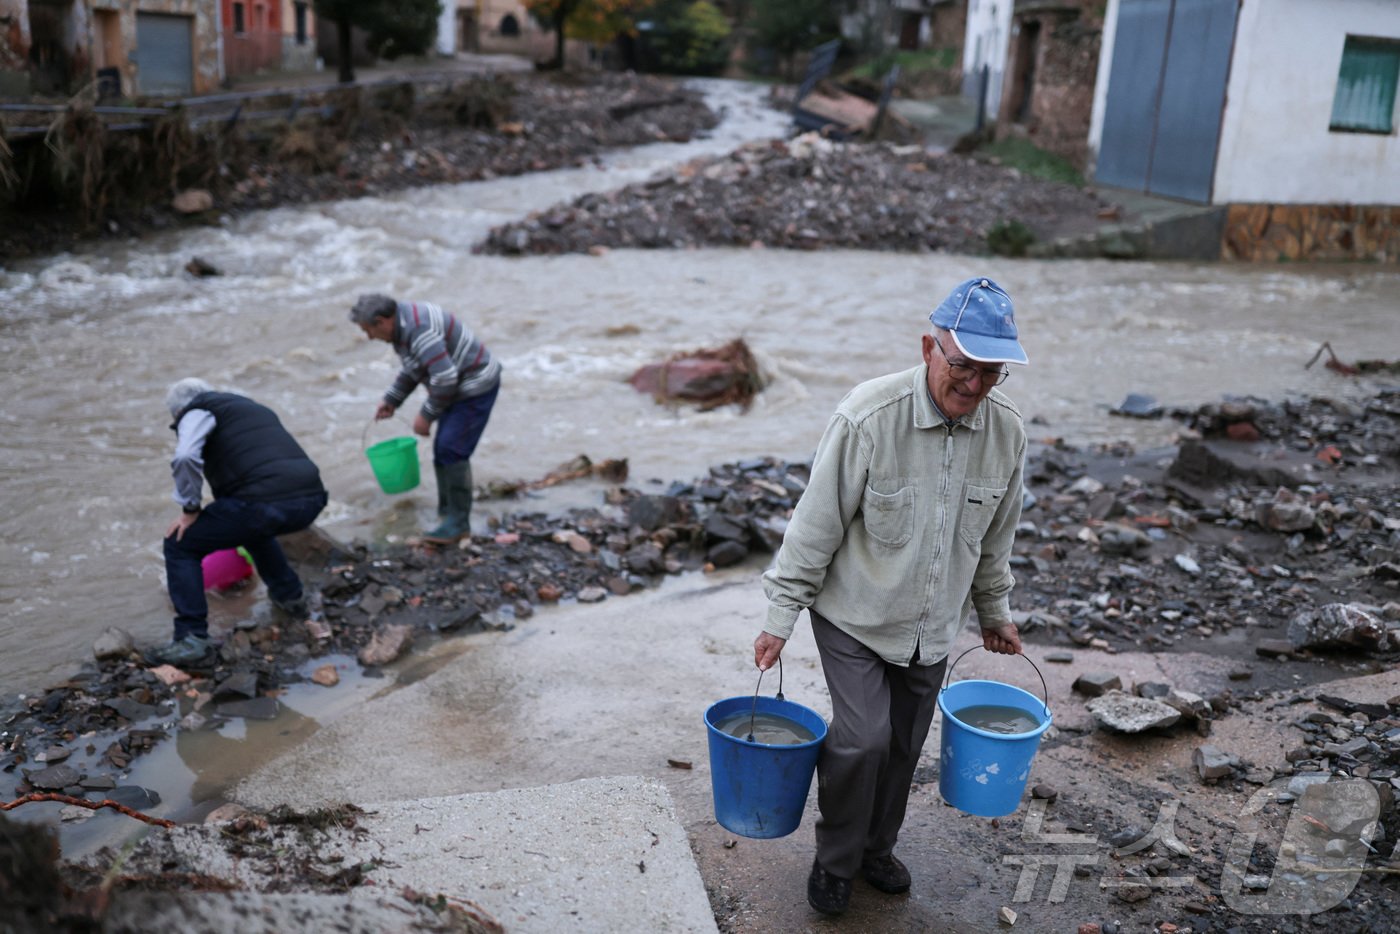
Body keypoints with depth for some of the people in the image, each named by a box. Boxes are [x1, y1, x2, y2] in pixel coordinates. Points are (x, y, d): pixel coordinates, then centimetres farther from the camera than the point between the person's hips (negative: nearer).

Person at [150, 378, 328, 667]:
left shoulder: (197, 411, 11)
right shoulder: (250, 406, 35)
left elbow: (186, 457, -12)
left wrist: (191, 509, 3)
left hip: (265, 502, -8)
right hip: (311, 501, 8)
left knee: (180, 545, 11)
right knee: (251, 525, 39)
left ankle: (192, 641, 5)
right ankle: (289, 594, 41)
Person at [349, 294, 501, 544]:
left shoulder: (418, 329, -27)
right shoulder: (403, 324, 7)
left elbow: (445, 377, -30)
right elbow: (412, 369, 22)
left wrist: (426, 415, -19)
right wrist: (390, 400, 15)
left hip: (476, 386, -10)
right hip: (460, 385, 10)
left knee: (451, 451, -12)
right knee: (443, 450, 11)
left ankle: (458, 523, -5)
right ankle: (447, 514, 20)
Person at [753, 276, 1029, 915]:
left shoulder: (1006, 430, -8)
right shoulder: (869, 417, -24)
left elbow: (995, 536, 9)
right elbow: (816, 525, -17)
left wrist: (994, 611, 19)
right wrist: (781, 616, -13)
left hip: (932, 628, 5)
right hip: (856, 618, -4)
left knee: (903, 749, 14)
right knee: (863, 739, -11)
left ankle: (876, 848, 40)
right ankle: (835, 860, 16)